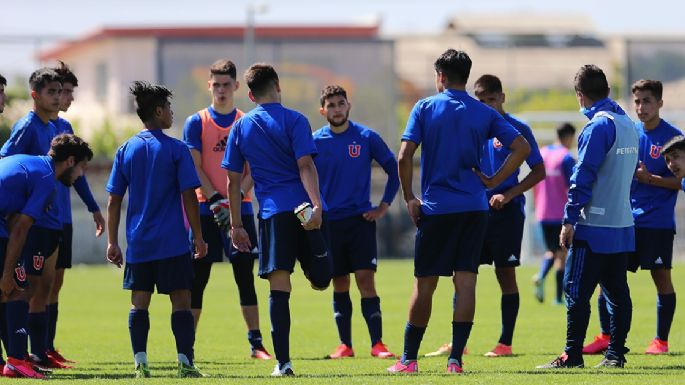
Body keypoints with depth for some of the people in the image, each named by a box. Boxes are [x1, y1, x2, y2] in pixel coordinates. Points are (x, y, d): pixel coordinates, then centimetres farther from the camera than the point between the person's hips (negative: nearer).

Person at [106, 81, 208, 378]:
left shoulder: (126, 150, 6)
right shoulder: (176, 149, -5)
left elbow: (113, 201, 5)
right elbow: (189, 197, -7)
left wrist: (112, 242, 10)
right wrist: (198, 238, 0)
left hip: (138, 243, 3)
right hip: (173, 243, -3)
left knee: (139, 303, 6)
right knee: (181, 301, 0)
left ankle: (140, 363, -1)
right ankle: (185, 363, -5)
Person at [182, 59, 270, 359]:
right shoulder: (196, 123, 3)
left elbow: (253, 169, 3)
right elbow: (195, 168, -3)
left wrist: (238, 195, -15)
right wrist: (215, 199, -16)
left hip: (240, 208, 1)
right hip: (205, 209, -1)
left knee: (245, 275, 1)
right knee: (197, 278, -1)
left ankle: (256, 343, 4)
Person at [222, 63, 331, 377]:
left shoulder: (240, 127, 12)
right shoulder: (294, 120, 3)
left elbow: (233, 181, 12)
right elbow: (305, 165, -9)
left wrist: (236, 225, 17)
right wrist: (316, 204, -16)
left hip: (272, 212, 3)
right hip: (305, 208, -3)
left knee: (279, 288, 0)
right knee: (320, 280, 19)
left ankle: (283, 362, -4)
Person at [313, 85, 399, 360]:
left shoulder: (367, 138, -1)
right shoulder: (315, 142, 2)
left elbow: (394, 169, 7)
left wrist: (384, 206, 2)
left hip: (361, 220, -2)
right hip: (329, 223, 2)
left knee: (365, 280, -9)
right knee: (339, 285, 5)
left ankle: (377, 343, -10)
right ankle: (345, 345, 11)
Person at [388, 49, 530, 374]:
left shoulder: (425, 108, -1)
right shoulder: (484, 114, 6)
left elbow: (404, 156, -9)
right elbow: (522, 147, 1)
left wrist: (409, 198, 0)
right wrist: (495, 181, 6)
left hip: (436, 207, -2)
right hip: (474, 207, 2)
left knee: (424, 283, 4)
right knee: (465, 281, 1)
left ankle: (408, 359, 9)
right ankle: (456, 358, -3)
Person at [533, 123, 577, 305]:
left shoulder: (541, 154, 8)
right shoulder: (566, 158, -10)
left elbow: (534, 185, 13)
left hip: (543, 214, 5)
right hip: (561, 214, -5)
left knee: (551, 251, 16)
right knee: (562, 254, 4)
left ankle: (540, 276, -13)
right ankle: (559, 297, 3)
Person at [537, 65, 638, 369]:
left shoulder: (598, 126, -13)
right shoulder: (628, 124, 13)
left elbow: (583, 176, -16)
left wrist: (569, 220, -13)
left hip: (593, 229, -8)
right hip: (623, 226, 8)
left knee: (576, 291, -5)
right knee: (617, 292, 9)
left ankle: (572, 355, -6)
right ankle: (616, 354, 10)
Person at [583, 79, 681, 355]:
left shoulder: (672, 137, -5)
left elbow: (680, 180, -7)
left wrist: (649, 178, -17)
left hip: (658, 221, -5)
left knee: (661, 277, 0)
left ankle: (661, 340, 9)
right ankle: (606, 337, 8)